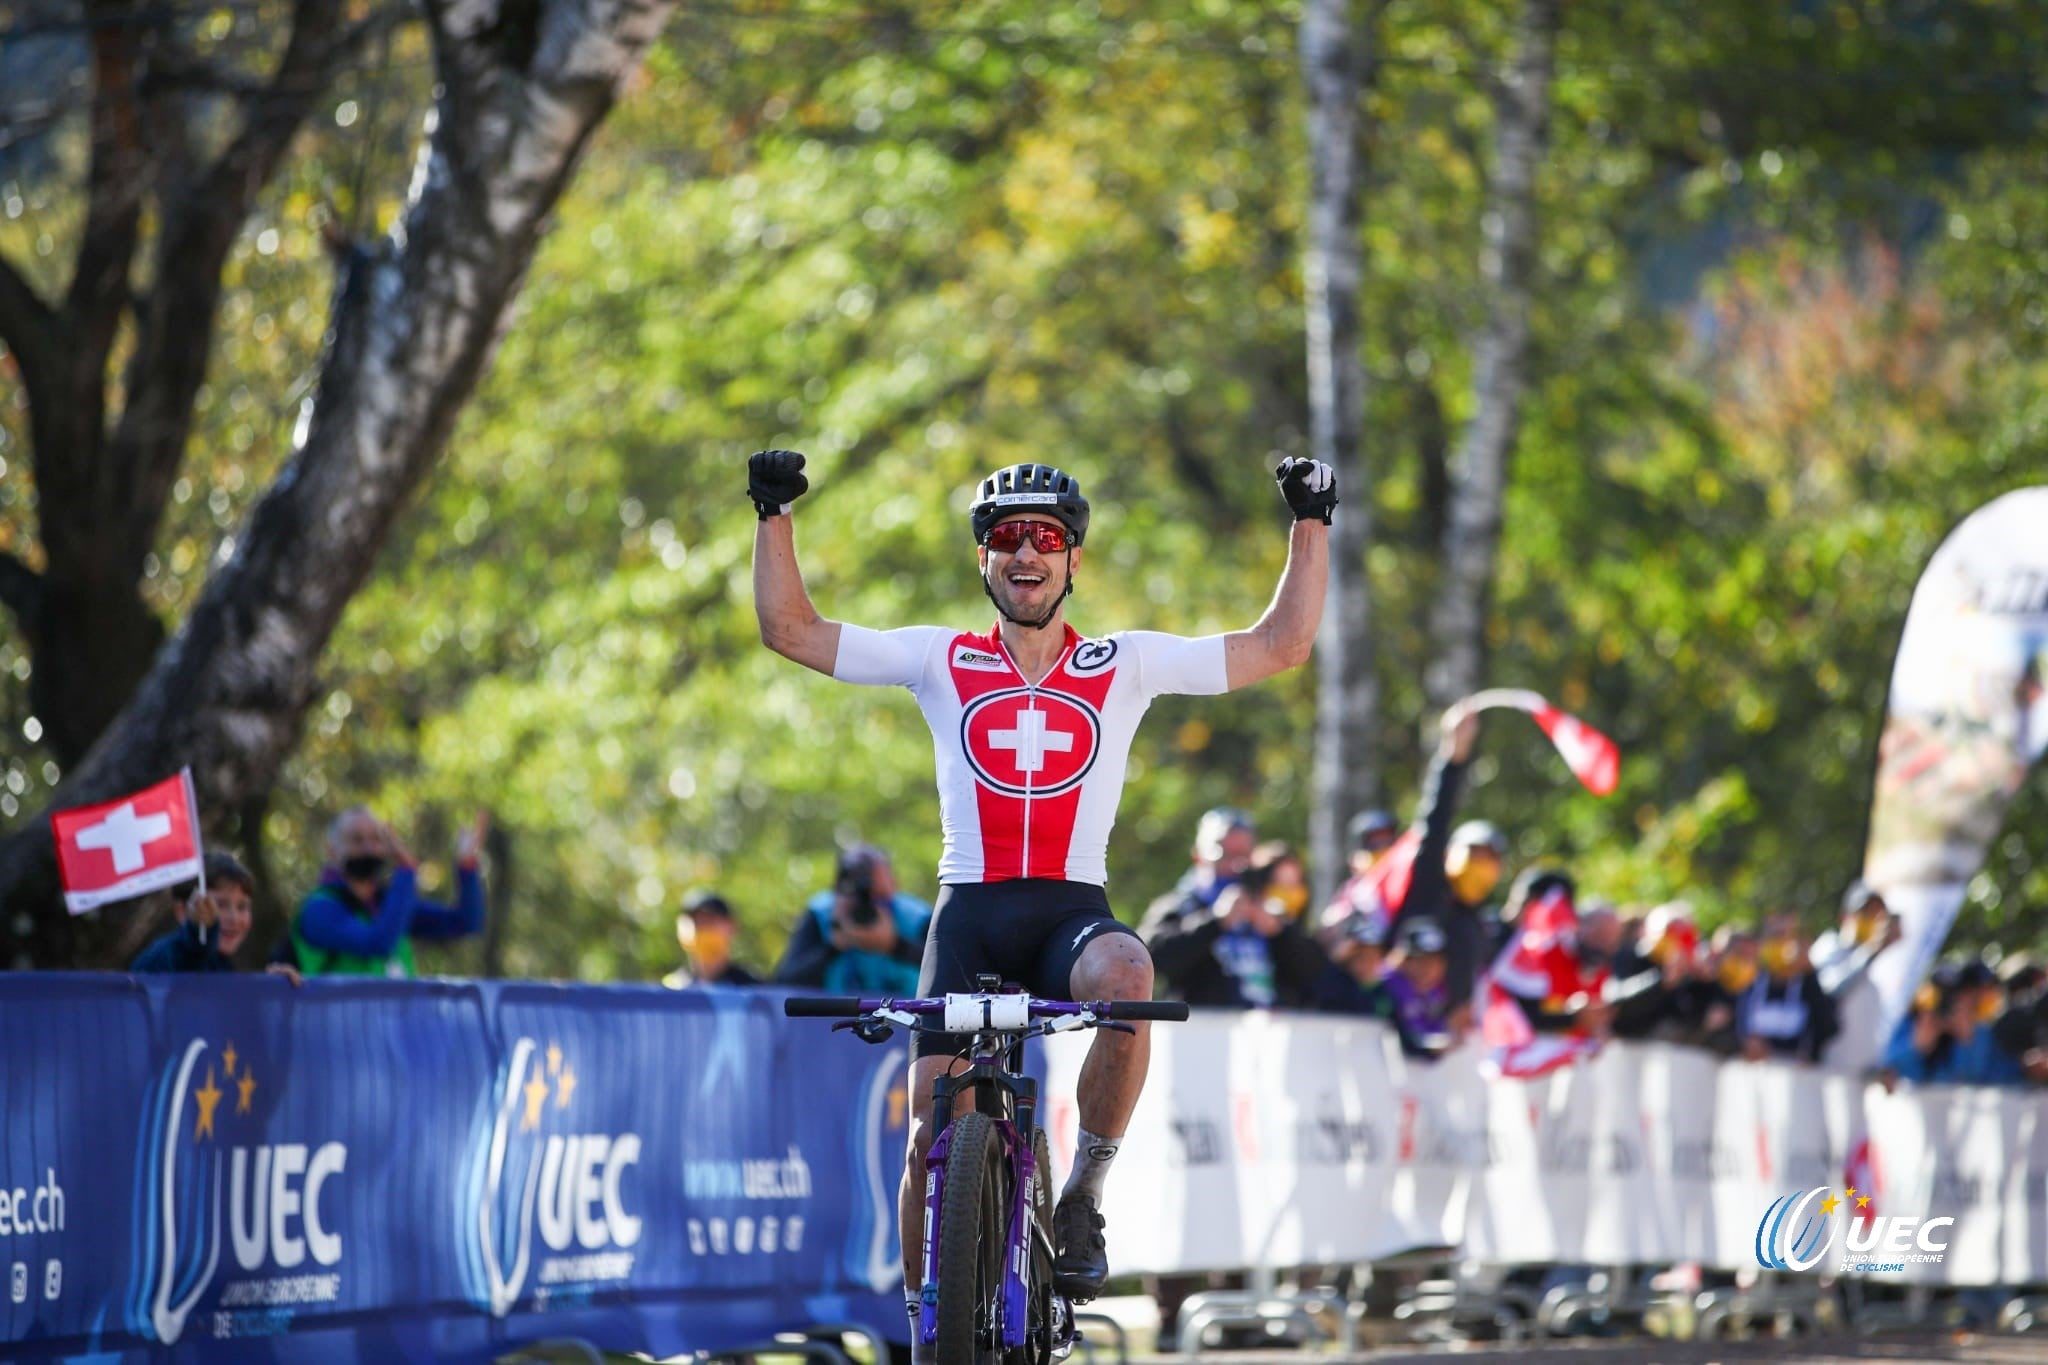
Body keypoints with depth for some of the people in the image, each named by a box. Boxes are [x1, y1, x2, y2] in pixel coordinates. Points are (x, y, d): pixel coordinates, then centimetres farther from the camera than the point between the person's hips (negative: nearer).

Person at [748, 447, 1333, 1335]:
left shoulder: (1125, 665, 11)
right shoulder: (941, 661, 11)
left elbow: (1281, 646, 10)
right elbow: (789, 629, 9)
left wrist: (1310, 524, 6)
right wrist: (775, 517, 3)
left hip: (1073, 911, -1)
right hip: (969, 912, 1)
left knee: (1126, 974, -37)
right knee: (933, 1135, -12)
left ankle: (1084, 1191, -19)